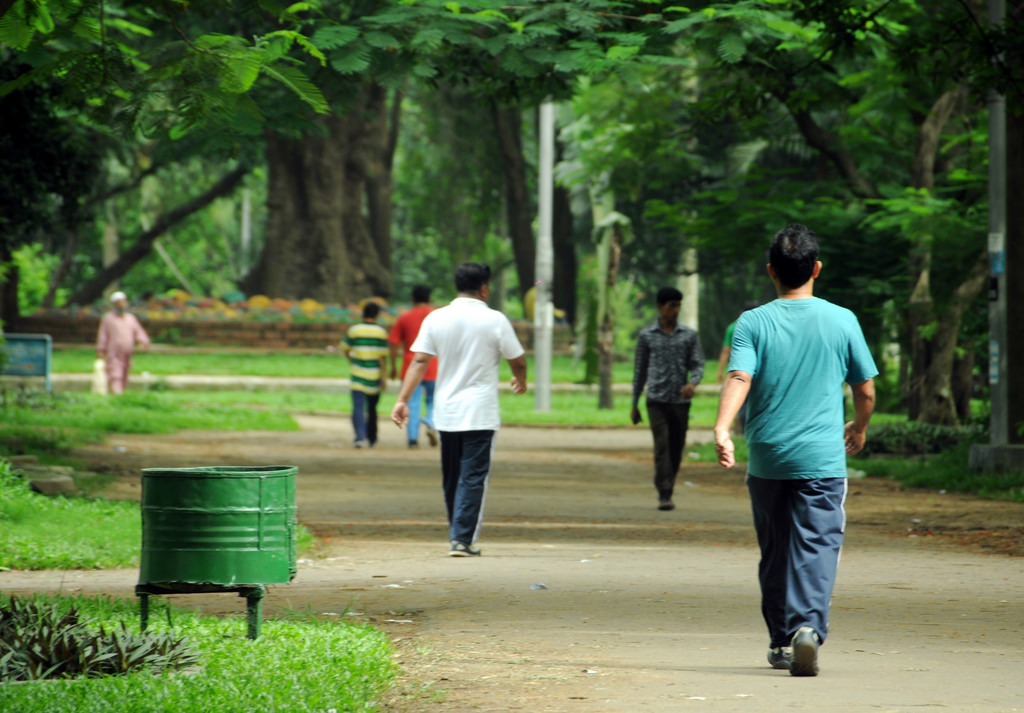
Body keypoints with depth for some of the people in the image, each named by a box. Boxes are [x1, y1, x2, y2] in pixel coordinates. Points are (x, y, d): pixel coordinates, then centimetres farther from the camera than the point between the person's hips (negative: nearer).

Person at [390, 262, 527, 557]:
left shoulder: (435, 319, 1)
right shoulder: (495, 320, -6)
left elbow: (419, 361, -4)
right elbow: (518, 360, 3)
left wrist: (403, 400, -5)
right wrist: (521, 381, 24)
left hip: (445, 413, 4)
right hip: (480, 413, -4)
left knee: (451, 478, 14)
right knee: (473, 477, -3)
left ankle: (458, 536, 23)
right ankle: (463, 539, -10)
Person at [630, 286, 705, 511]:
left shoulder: (689, 335, 8)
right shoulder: (646, 336, 7)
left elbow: (698, 364, 3)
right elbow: (640, 370, 11)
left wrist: (693, 383, -20)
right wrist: (635, 404, 10)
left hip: (681, 400, 2)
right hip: (657, 400, -2)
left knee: (677, 449, 5)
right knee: (662, 446, -14)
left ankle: (667, 490, 20)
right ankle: (664, 495, -17)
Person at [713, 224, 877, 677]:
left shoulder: (752, 323, 0)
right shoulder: (841, 321, 1)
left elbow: (739, 377, -16)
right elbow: (866, 389, 8)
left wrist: (722, 428, -27)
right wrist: (859, 428, 27)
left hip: (766, 458, 2)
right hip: (822, 458, -2)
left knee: (775, 552, 14)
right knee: (816, 548, -6)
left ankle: (781, 642, 23)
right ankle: (809, 626, -28)